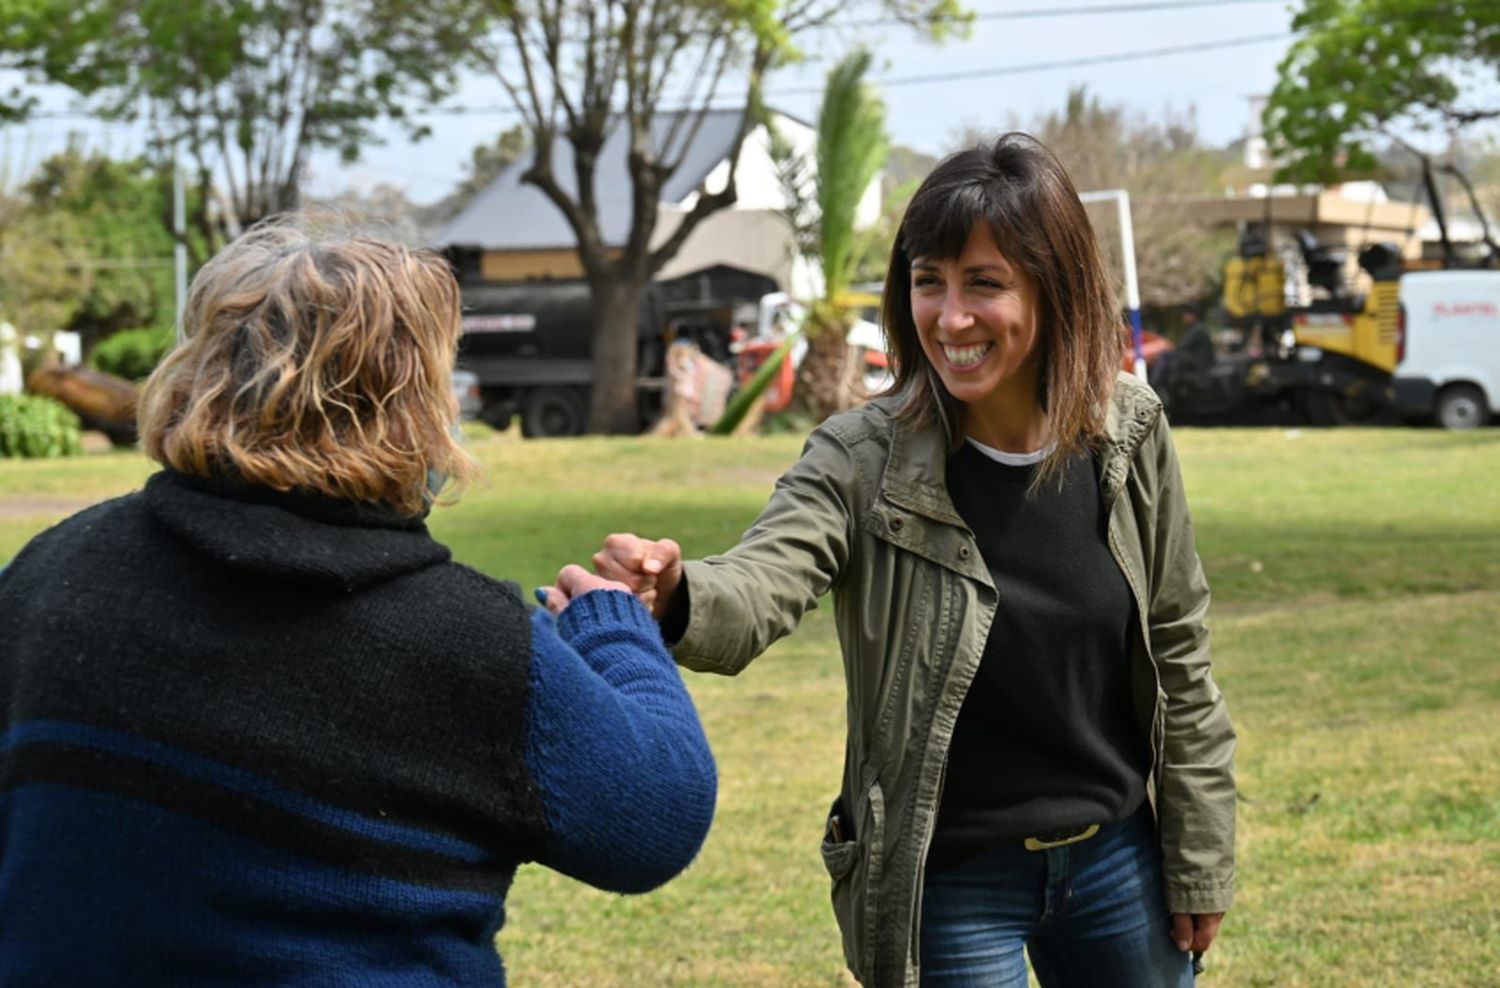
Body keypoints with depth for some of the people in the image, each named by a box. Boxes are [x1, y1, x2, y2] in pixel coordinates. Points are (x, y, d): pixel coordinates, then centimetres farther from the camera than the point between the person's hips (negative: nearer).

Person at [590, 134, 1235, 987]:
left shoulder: (1129, 435, -7)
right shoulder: (864, 461, -16)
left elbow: (1179, 658, 3)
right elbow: (755, 590, -33)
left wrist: (1200, 866, 6)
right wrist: (673, 597, -56)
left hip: (1117, 860, 3)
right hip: (952, 885, -3)